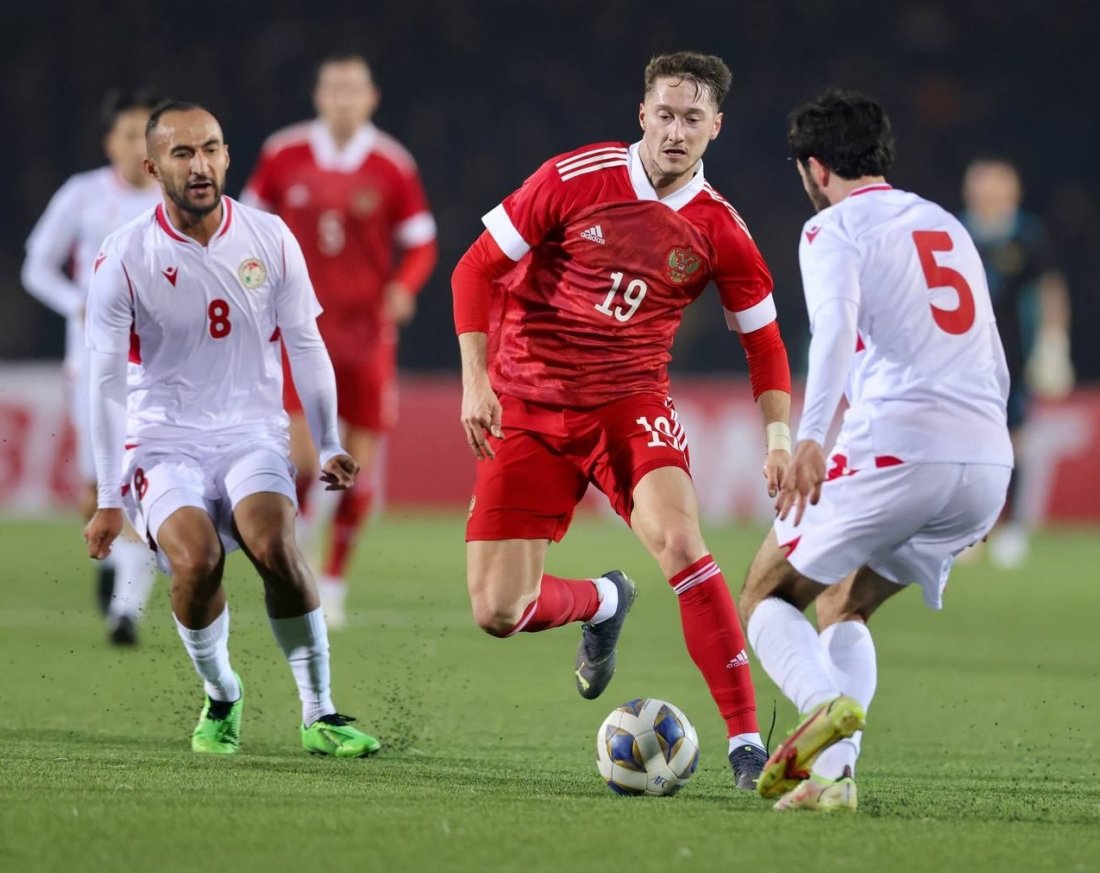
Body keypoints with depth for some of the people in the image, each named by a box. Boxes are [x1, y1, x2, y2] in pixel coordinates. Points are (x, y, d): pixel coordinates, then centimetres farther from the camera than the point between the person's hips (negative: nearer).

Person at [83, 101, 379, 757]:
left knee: (276, 548, -28)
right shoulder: (125, 258, -6)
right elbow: (109, 382, -2)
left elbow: (306, 348, 10)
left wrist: (330, 446, 7)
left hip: (253, 434, 1)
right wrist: (110, 500, -3)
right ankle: (222, 698, -1)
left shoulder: (270, 239, 0)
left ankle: (321, 714, -15)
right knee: (197, 560, -28)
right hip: (165, 444, -1)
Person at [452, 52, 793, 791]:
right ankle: (604, 603, 32)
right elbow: (478, 268, -4)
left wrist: (779, 435, -7)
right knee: (498, 613, -5)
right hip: (527, 414, 0)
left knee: (678, 539, -30)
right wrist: (476, 380, -13)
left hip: (631, 406, 0)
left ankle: (747, 742, -27)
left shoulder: (720, 229, -4)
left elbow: (764, 340, 8)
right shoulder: (577, 178, -10)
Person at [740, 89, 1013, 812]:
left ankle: (827, 705, -19)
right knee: (844, 605, 23)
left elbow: (836, 327, -18)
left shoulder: (833, 229, 4)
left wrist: (810, 435, -30)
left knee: (767, 595, 11)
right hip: (988, 461, 7)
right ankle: (834, 771, 3)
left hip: (895, 449, -6)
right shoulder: (948, 226, 25)